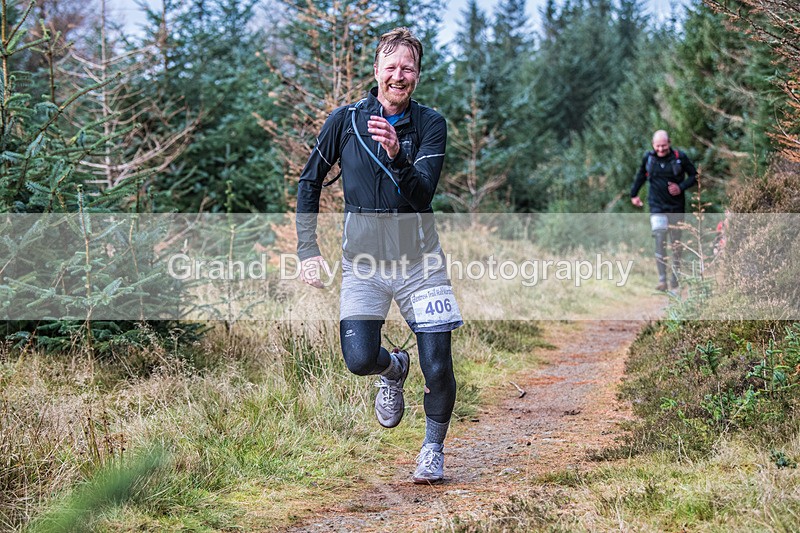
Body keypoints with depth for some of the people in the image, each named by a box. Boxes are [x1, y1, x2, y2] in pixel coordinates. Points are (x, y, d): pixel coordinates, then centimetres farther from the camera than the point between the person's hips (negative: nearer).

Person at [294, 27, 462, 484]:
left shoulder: (430, 124, -4)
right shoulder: (346, 120, -1)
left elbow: (423, 195, -16)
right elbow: (310, 182, 11)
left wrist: (397, 156, -35)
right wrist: (308, 249, 4)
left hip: (419, 260, 0)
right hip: (363, 258, 0)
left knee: (438, 369, -3)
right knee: (360, 359, -17)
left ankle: (433, 449, 23)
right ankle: (394, 369, 21)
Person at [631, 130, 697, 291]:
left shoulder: (680, 157, -6)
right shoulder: (648, 158, 0)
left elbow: (694, 176, 3)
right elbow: (641, 176, 18)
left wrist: (681, 187, -12)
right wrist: (634, 194, 22)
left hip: (676, 206, 0)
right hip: (657, 207, 0)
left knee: (676, 243, 10)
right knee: (660, 241, -14)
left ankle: (675, 278, 24)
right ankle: (662, 280, -16)